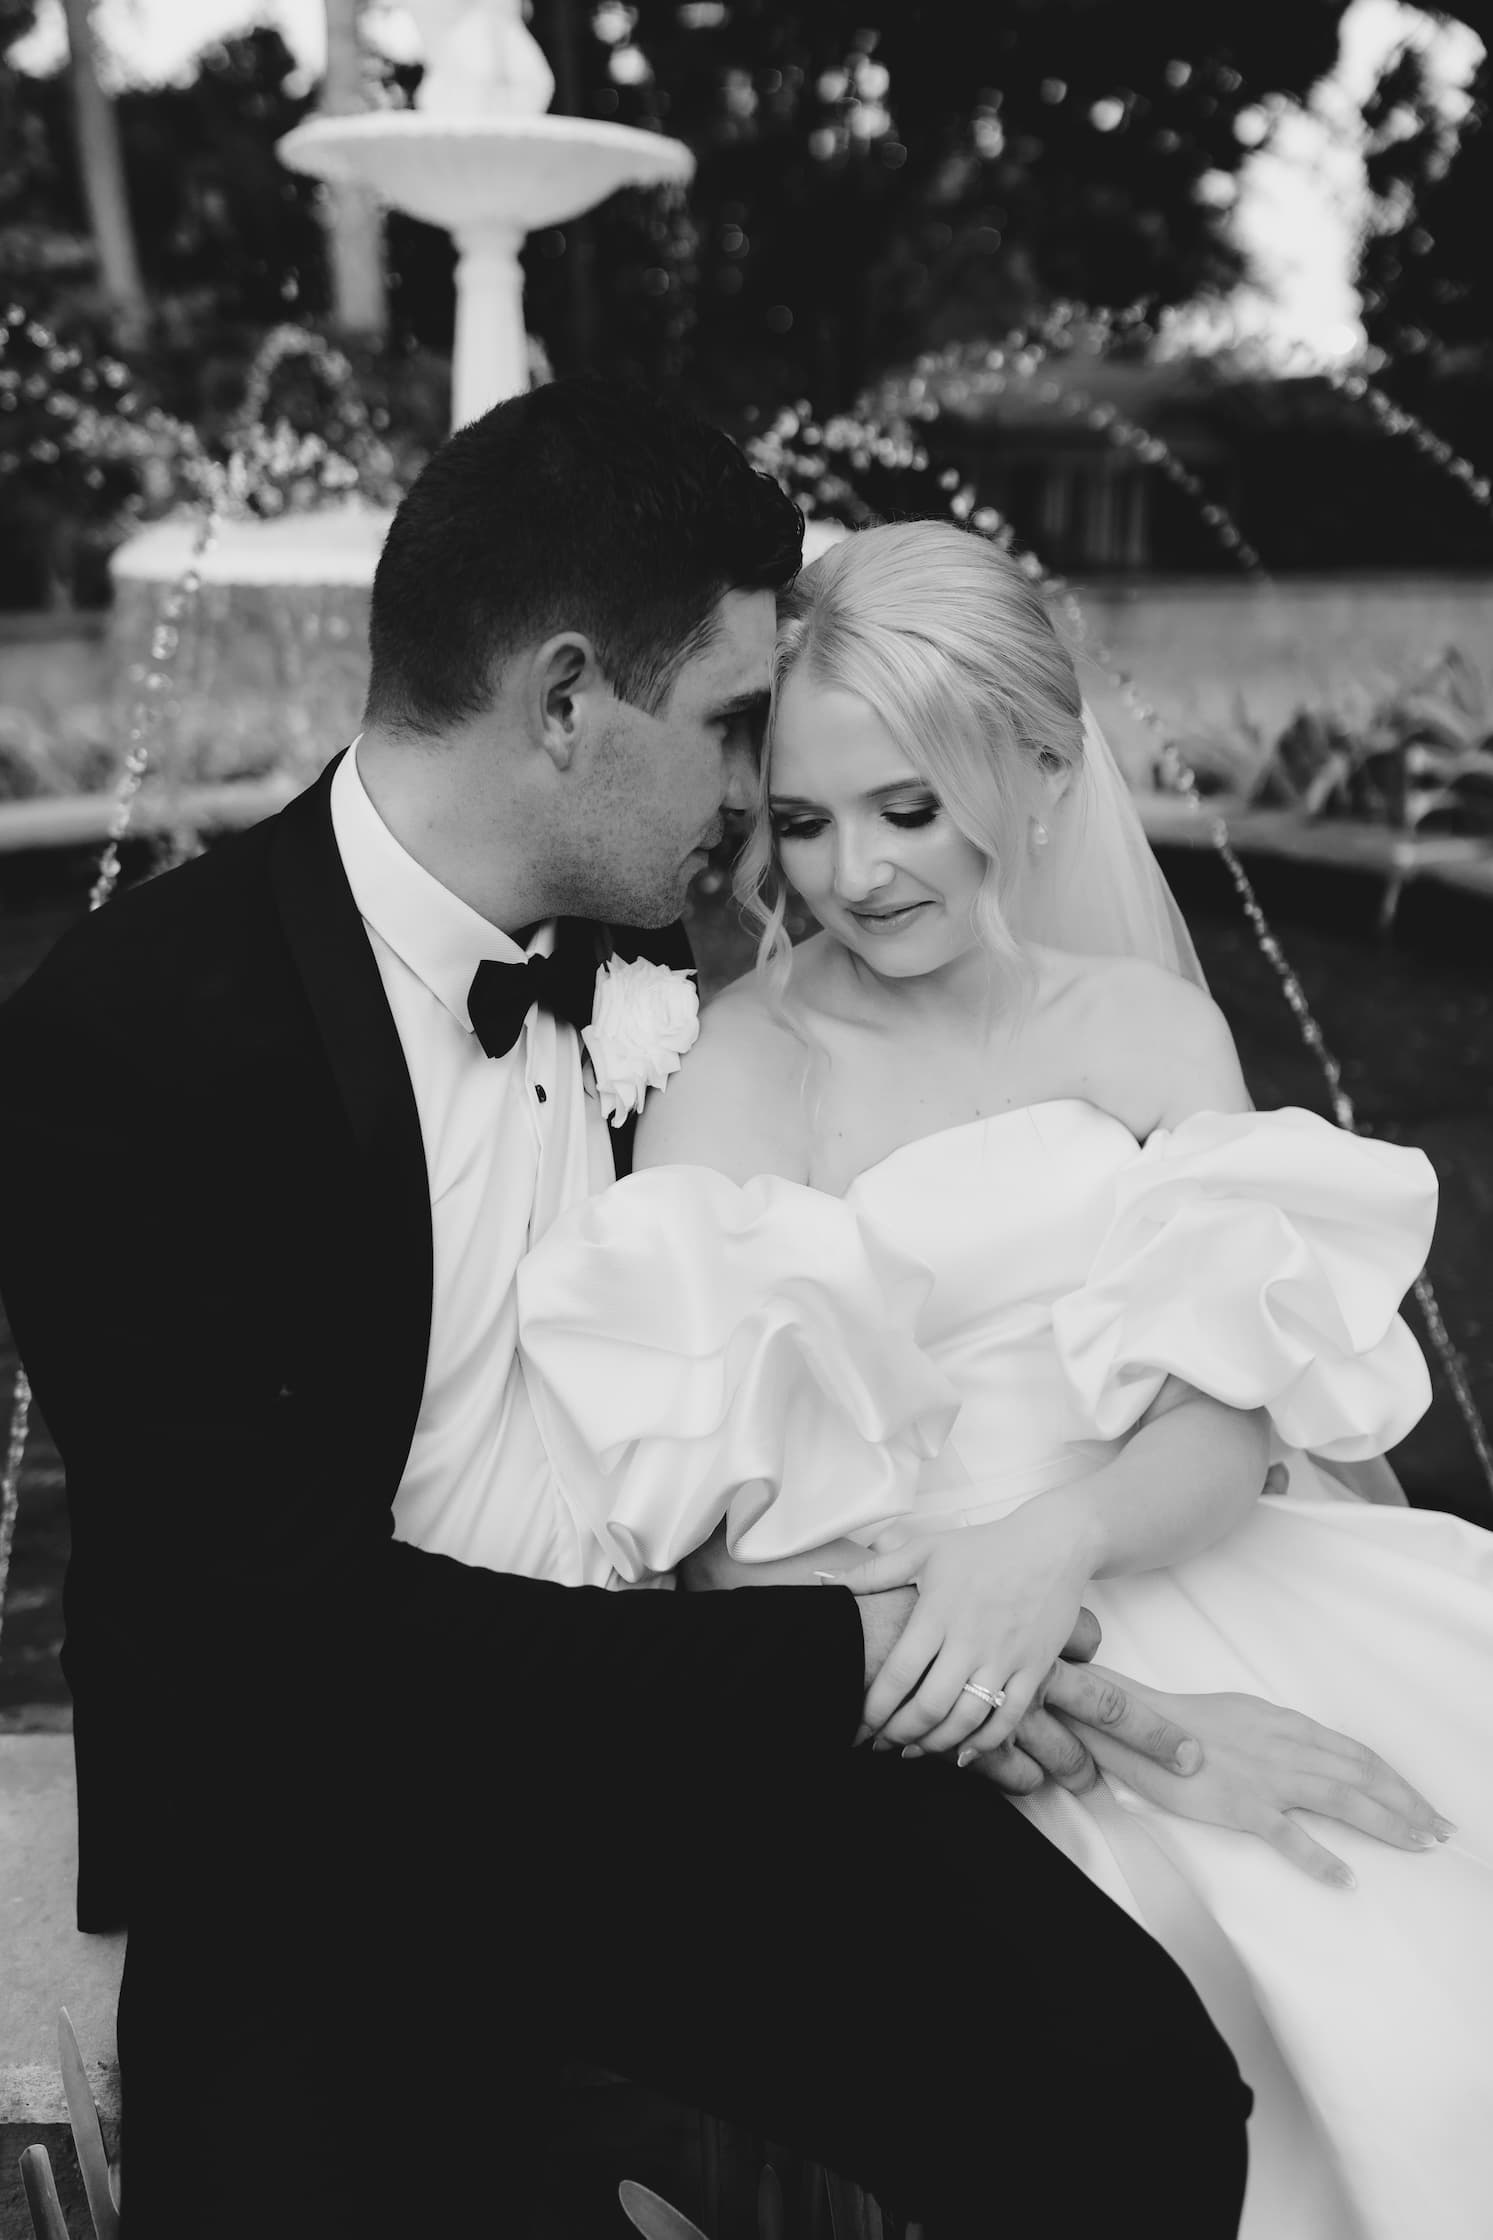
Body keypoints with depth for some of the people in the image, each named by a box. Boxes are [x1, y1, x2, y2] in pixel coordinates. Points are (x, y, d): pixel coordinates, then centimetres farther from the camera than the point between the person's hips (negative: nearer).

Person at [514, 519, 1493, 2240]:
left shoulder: (1149, 1026, 8)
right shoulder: (734, 1083, -3)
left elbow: (1245, 1411, -2)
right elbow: (737, 1544, -11)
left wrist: (1057, 1539, -24)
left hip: (1182, 1569, 4)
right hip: (922, 1689, -4)